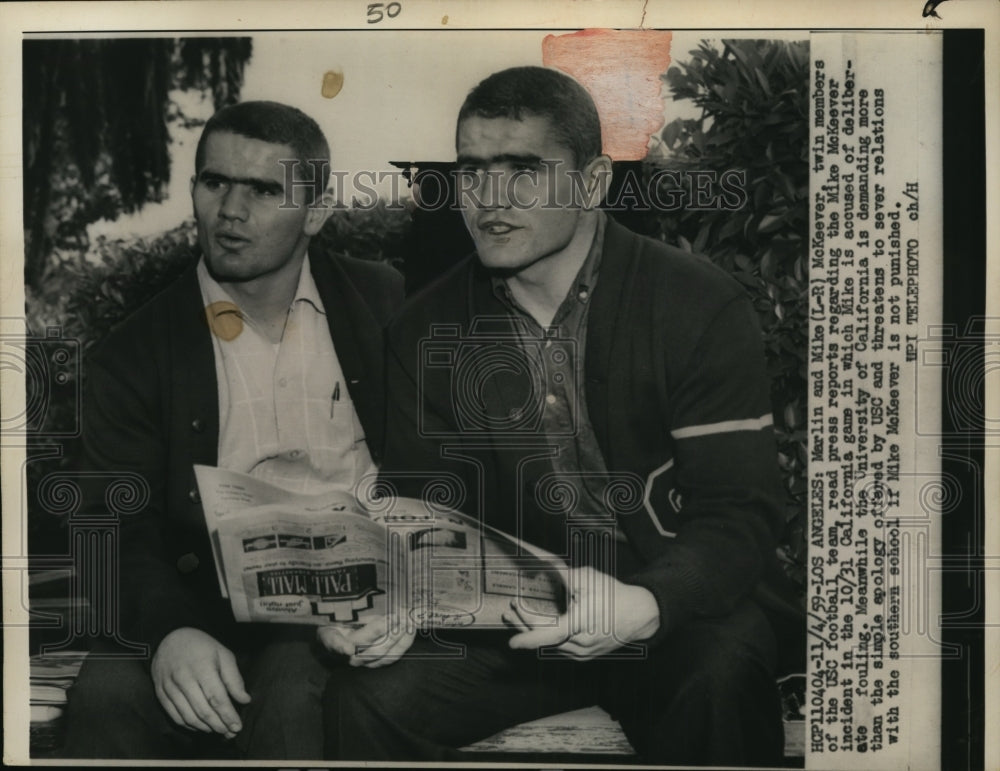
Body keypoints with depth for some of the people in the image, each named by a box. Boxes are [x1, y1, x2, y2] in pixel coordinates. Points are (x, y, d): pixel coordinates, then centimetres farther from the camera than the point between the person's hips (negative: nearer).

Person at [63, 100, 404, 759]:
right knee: (109, 692, -28)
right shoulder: (134, 356, 7)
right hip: (217, 605, 1)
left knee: (290, 692, -31)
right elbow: (123, 536, -1)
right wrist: (171, 630, -22)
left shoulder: (384, 303, 9)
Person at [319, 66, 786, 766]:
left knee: (721, 677, -34)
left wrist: (645, 605, -32)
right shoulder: (426, 330, 1)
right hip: (508, 618, 3)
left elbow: (741, 515, -12)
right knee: (366, 697, -21)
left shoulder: (701, 306, -9)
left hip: (674, 610, -2)